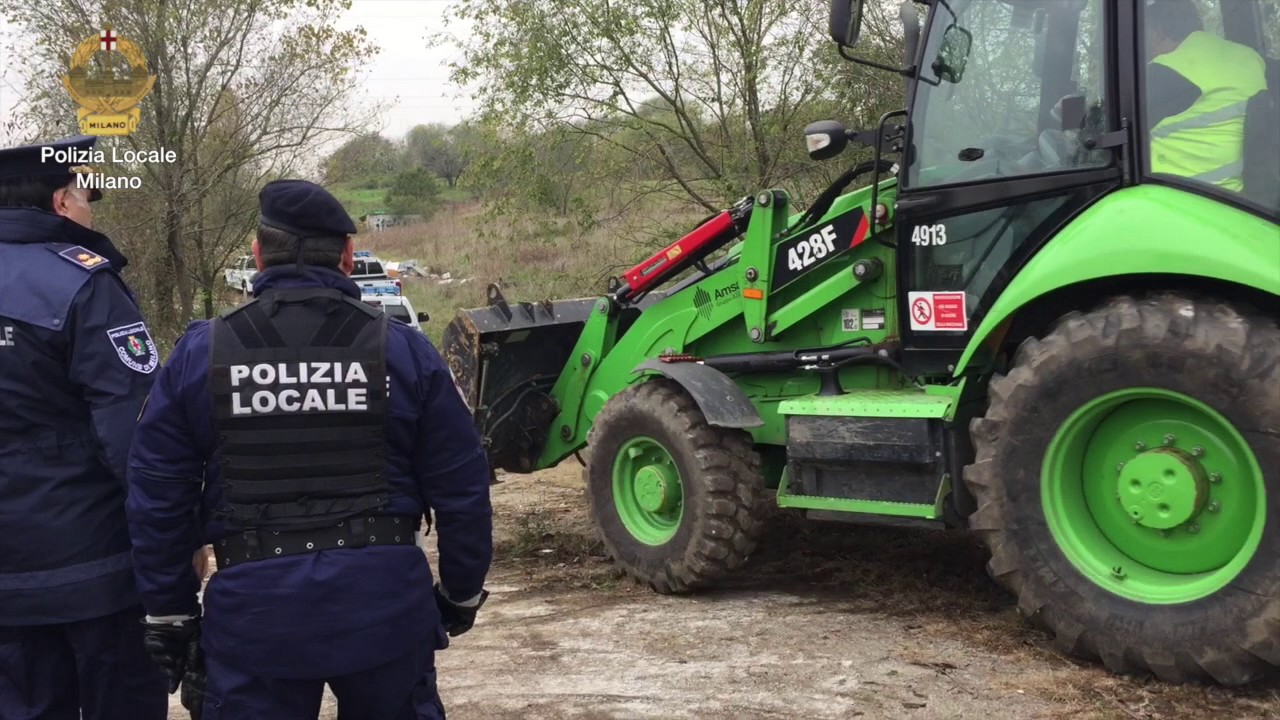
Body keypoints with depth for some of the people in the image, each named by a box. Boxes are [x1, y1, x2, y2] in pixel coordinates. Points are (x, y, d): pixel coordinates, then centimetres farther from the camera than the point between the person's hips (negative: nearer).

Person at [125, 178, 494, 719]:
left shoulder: (199, 353, -1)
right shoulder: (403, 348, -3)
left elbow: (155, 499, 3)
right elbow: (462, 489, 0)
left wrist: (170, 613, 14)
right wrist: (461, 592, 14)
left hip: (253, 605, 0)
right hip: (385, 597, 1)